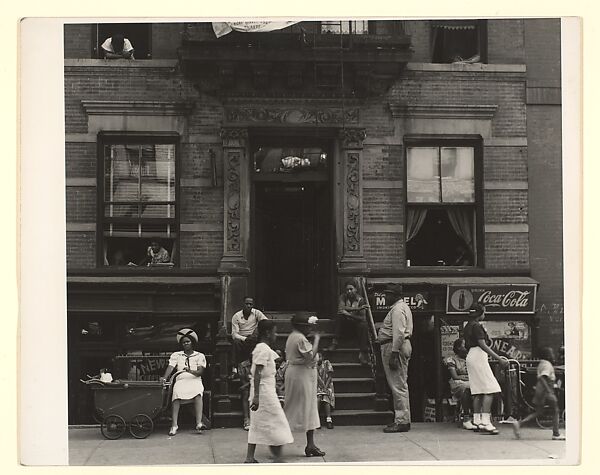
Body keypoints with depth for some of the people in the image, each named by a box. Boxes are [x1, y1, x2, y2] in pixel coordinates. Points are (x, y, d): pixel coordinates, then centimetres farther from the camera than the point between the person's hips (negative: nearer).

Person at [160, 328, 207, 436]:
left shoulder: (200, 356, 17)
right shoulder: (176, 355, 22)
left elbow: (200, 372, 3)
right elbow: (170, 367, 6)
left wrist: (190, 371, -18)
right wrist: (165, 377, -14)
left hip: (195, 380, 0)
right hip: (181, 380, 0)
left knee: (197, 393, -37)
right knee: (176, 392, -35)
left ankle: (199, 423, -47)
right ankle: (174, 425, -41)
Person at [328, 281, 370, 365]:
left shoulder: (360, 300, -9)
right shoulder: (343, 297, -7)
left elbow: (363, 318, -15)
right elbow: (341, 308, -29)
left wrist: (350, 314, -30)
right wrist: (358, 308, -37)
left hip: (356, 320, -1)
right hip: (344, 321, 1)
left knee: (364, 326, -32)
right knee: (339, 315, -30)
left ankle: (363, 353, -27)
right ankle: (335, 341, -27)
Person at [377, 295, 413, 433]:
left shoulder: (398, 309, -12)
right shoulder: (402, 307, 22)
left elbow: (399, 333, -22)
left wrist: (394, 354, -26)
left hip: (394, 346, -11)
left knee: (398, 385, -10)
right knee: (400, 385, 13)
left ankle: (402, 421, -10)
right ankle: (403, 420, 18)